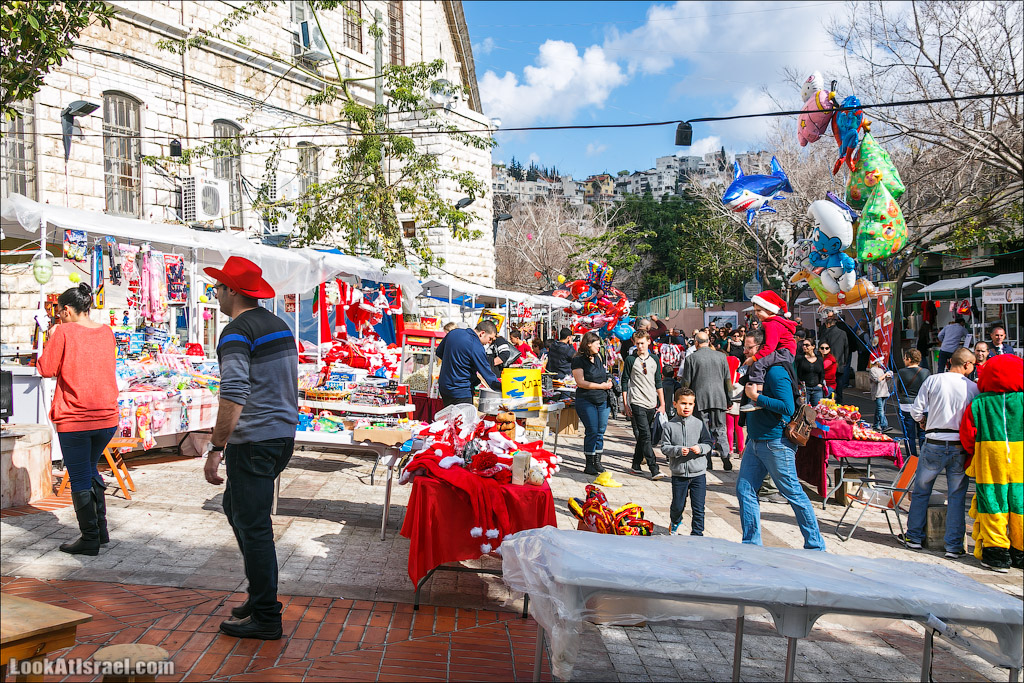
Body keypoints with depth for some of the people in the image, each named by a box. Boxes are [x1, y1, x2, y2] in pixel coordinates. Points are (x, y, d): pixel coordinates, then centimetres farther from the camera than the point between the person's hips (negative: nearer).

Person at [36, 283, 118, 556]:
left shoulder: (64, 332, -10)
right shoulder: (106, 332, 6)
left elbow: (46, 369, -5)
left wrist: (51, 340, 7)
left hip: (74, 419, -6)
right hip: (107, 416, 6)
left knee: (80, 479, 4)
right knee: (91, 470, 23)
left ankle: (90, 539, 10)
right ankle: (101, 529, 25)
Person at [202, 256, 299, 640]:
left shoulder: (237, 332, -14)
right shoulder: (280, 326, 14)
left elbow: (233, 396, -24)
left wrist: (216, 448, -21)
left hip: (253, 441, -9)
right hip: (284, 435, 10)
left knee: (253, 525, -1)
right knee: (235, 506, 23)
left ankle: (266, 617, 9)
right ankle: (261, 594, 29)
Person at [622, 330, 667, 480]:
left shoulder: (655, 359, 10)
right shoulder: (630, 360, -1)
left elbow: (658, 382, 14)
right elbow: (625, 382, 1)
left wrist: (662, 404, 10)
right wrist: (625, 404, -2)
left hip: (652, 403, 5)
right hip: (637, 403, -4)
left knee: (643, 436, 10)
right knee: (645, 436, -12)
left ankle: (636, 465, 24)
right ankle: (654, 470, -14)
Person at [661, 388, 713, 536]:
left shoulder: (699, 424, -1)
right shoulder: (670, 426, -3)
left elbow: (708, 443, 1)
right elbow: (664, 447, -3)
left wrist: (700, 448, -19)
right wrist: (678, 450, -20)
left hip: (698, 473, 0)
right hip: (678, 474, 0)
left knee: (698, 508, 2)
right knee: (678, 505, 12)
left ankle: (697, 533, 18)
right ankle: (675, 522, 43)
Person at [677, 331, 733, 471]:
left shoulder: (691, 359, -4)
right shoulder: (721, 356, 5)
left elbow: (686, 382, -2)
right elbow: (728, 380, 8)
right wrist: (729, 399, 15)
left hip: (700, 399, -2)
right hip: (719, 399, 3)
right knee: (720, 430, 11)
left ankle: (707, 463, 4)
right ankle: (726, 458, -2)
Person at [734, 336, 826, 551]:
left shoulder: (776, 372, -15)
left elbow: (788, 407, -23)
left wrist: (757, 396, -20)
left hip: (775, 442, -9)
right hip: (755, 442, 9)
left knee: (793, 493, 2)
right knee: (744, 490, 8)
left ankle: (815, 545, 15)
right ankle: (751, 543, 18)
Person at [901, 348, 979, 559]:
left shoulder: (933, 380, -4)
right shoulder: (973, 387, -4)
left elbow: (916, 411, -2)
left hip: (934, 444, 0)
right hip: (960, 447, 0)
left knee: (921, 491, 13)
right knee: (956, 496, 9)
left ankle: (914, 537, 21)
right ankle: (954, 546, 11)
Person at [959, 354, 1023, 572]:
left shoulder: (979, 403, -1)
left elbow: (967, 435, 1)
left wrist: (974, 457, 16)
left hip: (988, 460, -1)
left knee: (992, 502, 5)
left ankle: (996, 550, 6)